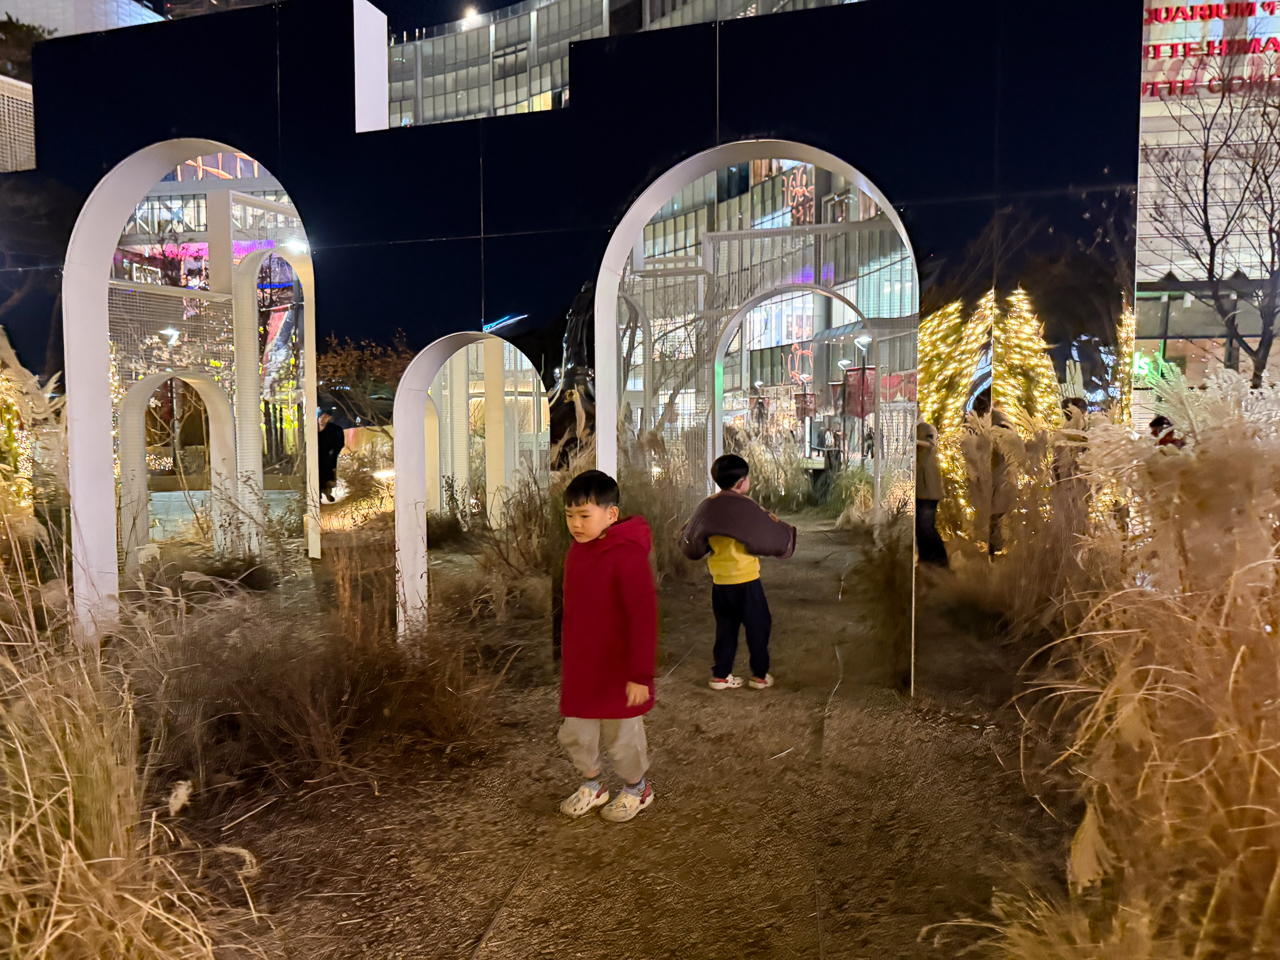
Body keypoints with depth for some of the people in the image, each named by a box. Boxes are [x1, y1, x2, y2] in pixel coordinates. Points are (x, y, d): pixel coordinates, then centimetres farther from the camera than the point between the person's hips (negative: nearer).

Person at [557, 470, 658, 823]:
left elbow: (644, 618, -24)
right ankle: (592, 786, 43)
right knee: (574, 735, 18)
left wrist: (641, 674, -22)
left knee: (622, 738, 13)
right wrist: (568, 658, 19)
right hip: (579, 669, 7)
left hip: (618, 672, -7)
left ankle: (636, 789, 40)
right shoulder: (577, 549, 2)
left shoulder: (627, 556, -23)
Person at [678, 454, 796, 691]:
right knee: (758, 626, 11)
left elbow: (689, 540, 11)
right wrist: (787, 530, 11)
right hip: (745, 579, -5)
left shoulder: (707, 507, 0)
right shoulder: (746, 507, -16)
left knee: (725, 627, 17)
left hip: (719, 580, 5)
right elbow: (774, 536, -11)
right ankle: (760, 675, 18)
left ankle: (720, 674, 19)